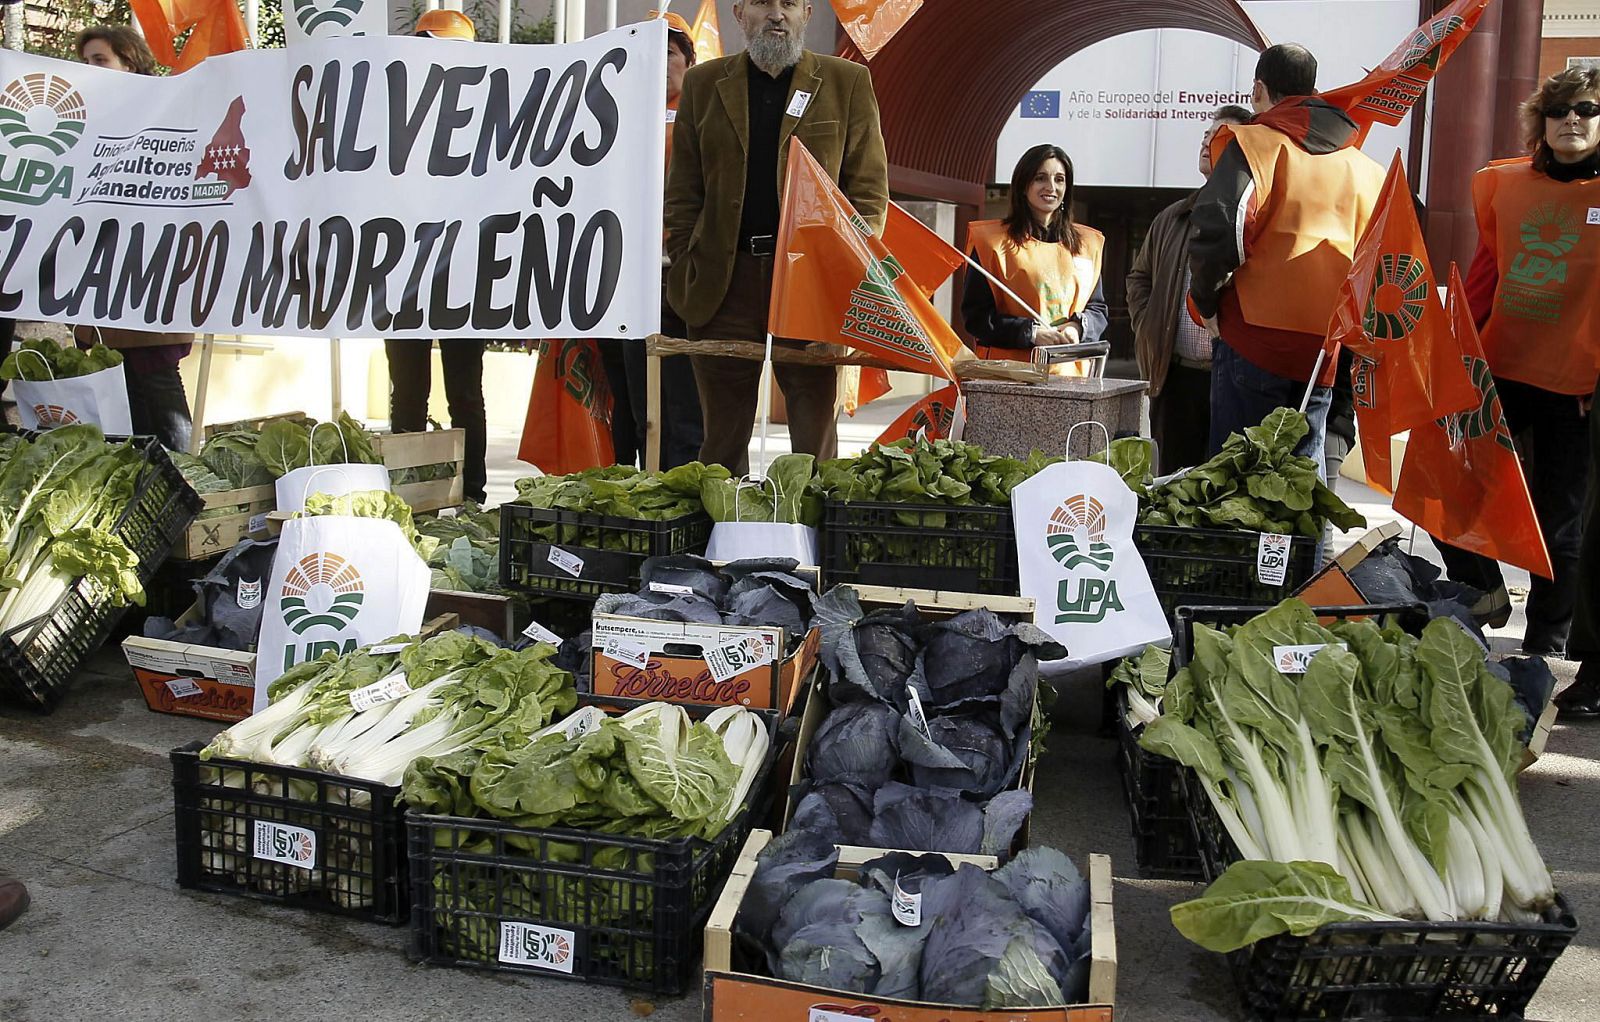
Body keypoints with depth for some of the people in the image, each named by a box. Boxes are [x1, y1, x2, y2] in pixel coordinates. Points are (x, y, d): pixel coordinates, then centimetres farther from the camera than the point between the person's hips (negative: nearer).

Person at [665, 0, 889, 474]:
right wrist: (683, 273, 1)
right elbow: (683, 193, 11)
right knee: (722, 435, 8)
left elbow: (870, 188, 5)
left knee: (816, 435, 3)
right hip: (722, 285, 2)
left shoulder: (848, 83, 7)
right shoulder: (703, 84, 12)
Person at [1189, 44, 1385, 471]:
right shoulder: (1364, 166, 16)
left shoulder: (1254, 143, -4)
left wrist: (1208, 303, -4)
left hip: (1256, 339, -6)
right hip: (1328, 347, 6)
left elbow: (1217, 229, -18)